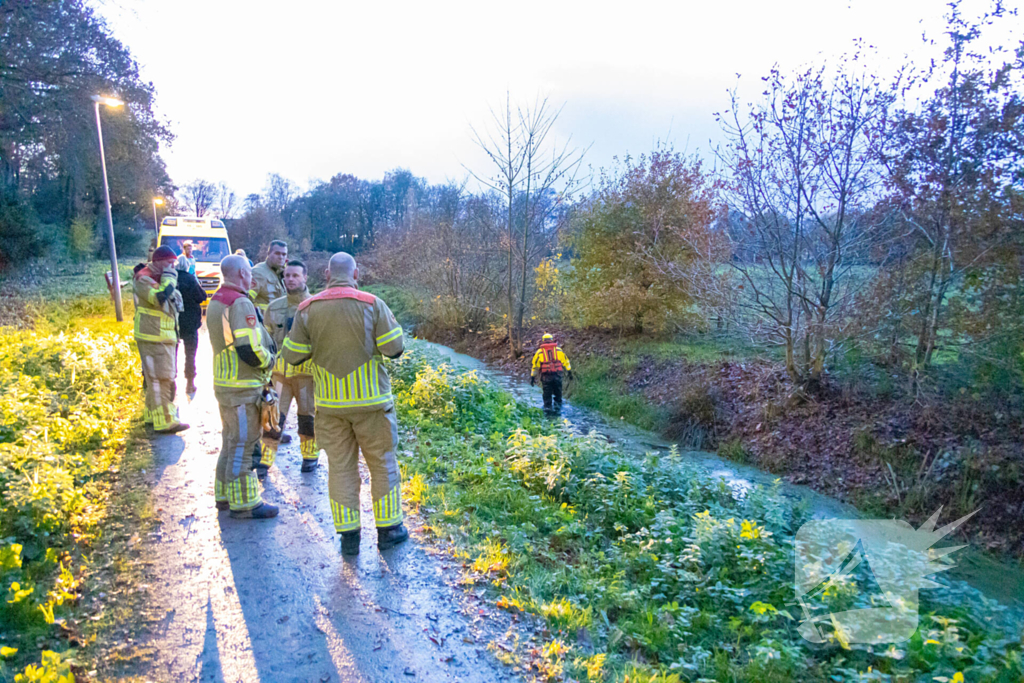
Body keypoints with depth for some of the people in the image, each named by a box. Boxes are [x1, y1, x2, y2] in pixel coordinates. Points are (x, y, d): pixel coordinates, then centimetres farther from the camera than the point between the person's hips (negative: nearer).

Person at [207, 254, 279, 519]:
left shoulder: (215, 301, 13)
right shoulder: (241, 304, -20)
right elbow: (249, 350, -26)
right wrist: (269, 360, -8)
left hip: (223, 383, 10)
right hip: (242, 389, -10)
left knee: (230, 442, 20)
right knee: (242, 445, 0)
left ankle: (225, 496, 32)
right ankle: (244, 503, 10)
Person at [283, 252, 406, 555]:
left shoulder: (307, 310, -2)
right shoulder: (372, 304, -10)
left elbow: (292, 356, 1)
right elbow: (394, 349, -10)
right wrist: (392, 324, 9)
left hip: (329, 404, 2)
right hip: (371, 401, -2)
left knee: (340, 467, 13)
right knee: (382, 464, 12)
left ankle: (348, 535, 19)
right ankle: (388, 529, 21)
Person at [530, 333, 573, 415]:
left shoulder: (539, 352, 2)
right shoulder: (559, 350, 6)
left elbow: (535, 366, 3)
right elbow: (566, 362, 11)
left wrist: (532, 377, 9)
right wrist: (569, 372, 20)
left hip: (546, 377, -1)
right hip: (557, 376, 1)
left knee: (547, 395, 8)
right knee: (558, 394, 13)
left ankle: (547, 408, 8)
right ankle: (557, 408, 11)